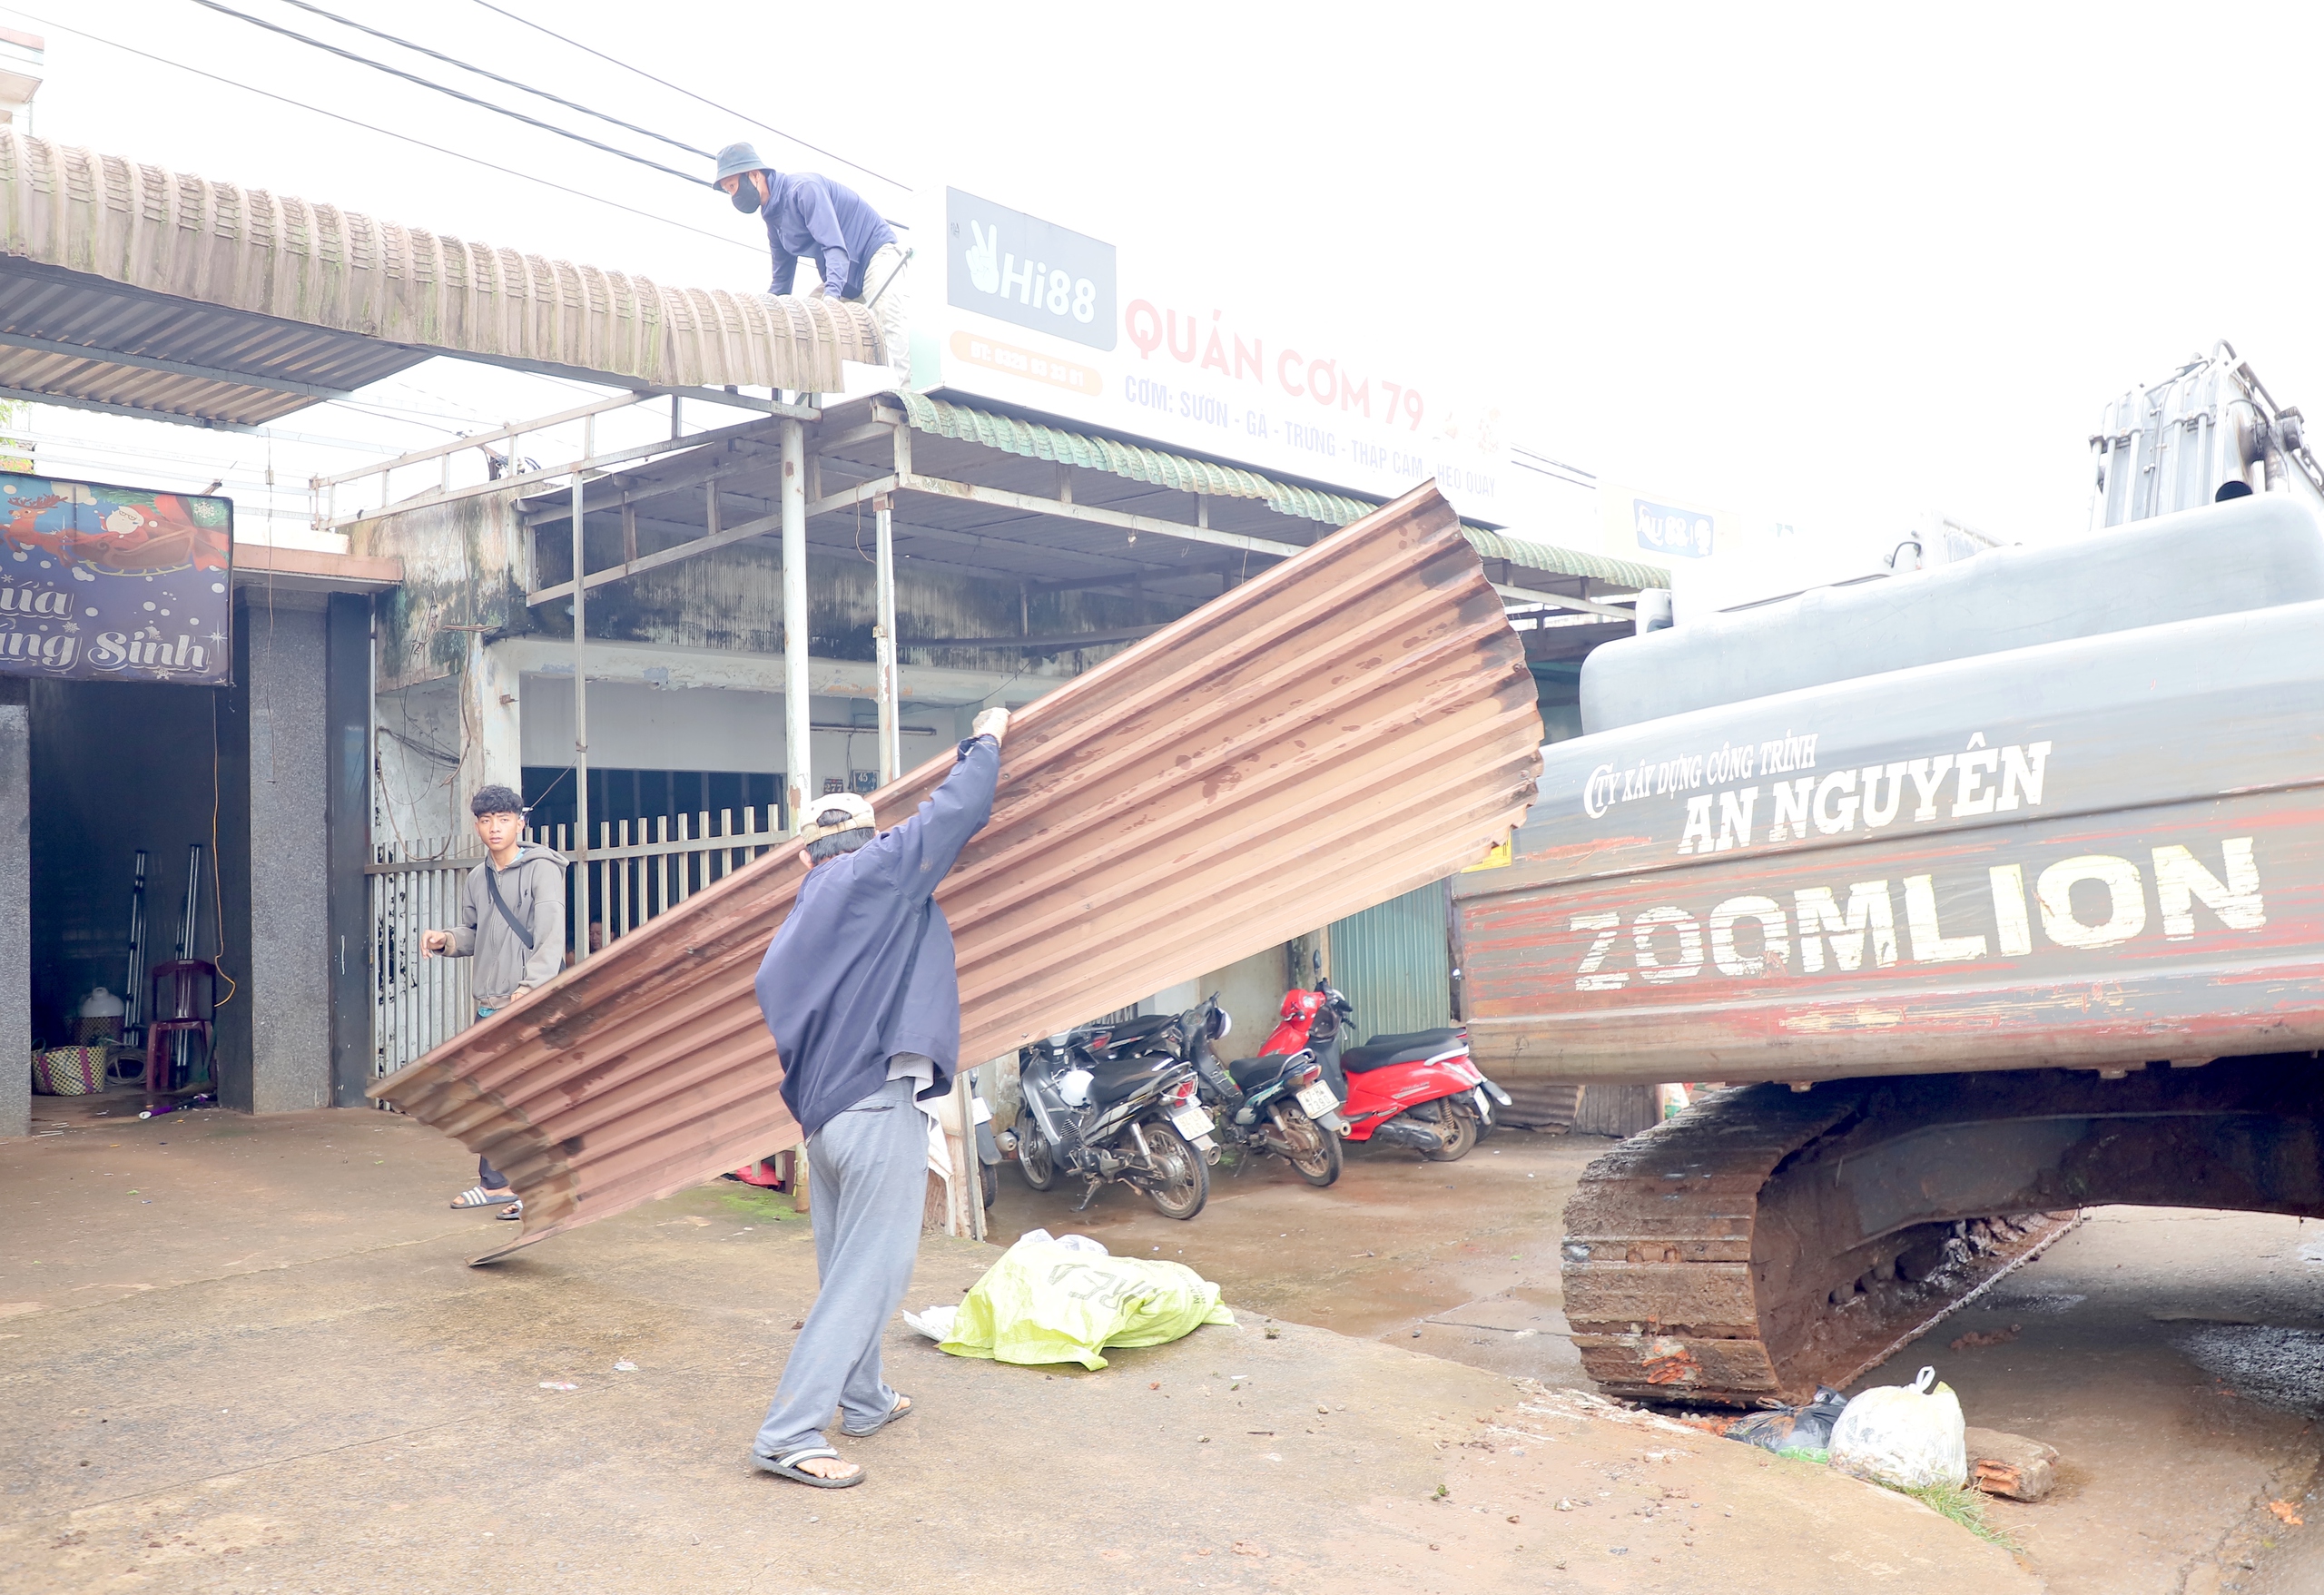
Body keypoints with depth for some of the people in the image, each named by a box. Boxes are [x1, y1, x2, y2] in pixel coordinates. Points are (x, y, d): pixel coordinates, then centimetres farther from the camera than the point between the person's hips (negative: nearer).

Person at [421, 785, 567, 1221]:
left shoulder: (542, 869, -7)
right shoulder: (478, 878, 15)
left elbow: (552, 936, -18)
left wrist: (530, 985, -30)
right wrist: (445, 940, 4)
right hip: (489, 1005, 7)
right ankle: (495, 1183, 24)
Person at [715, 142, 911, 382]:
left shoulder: (803, 188, -20)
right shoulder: (773, 220, 8)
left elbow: (834, 246, -32)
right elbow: (781, 281, 14)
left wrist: (831, 295, -44)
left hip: (877, 252, -10)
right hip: (844, 278, 10)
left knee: (888, 326, -29)